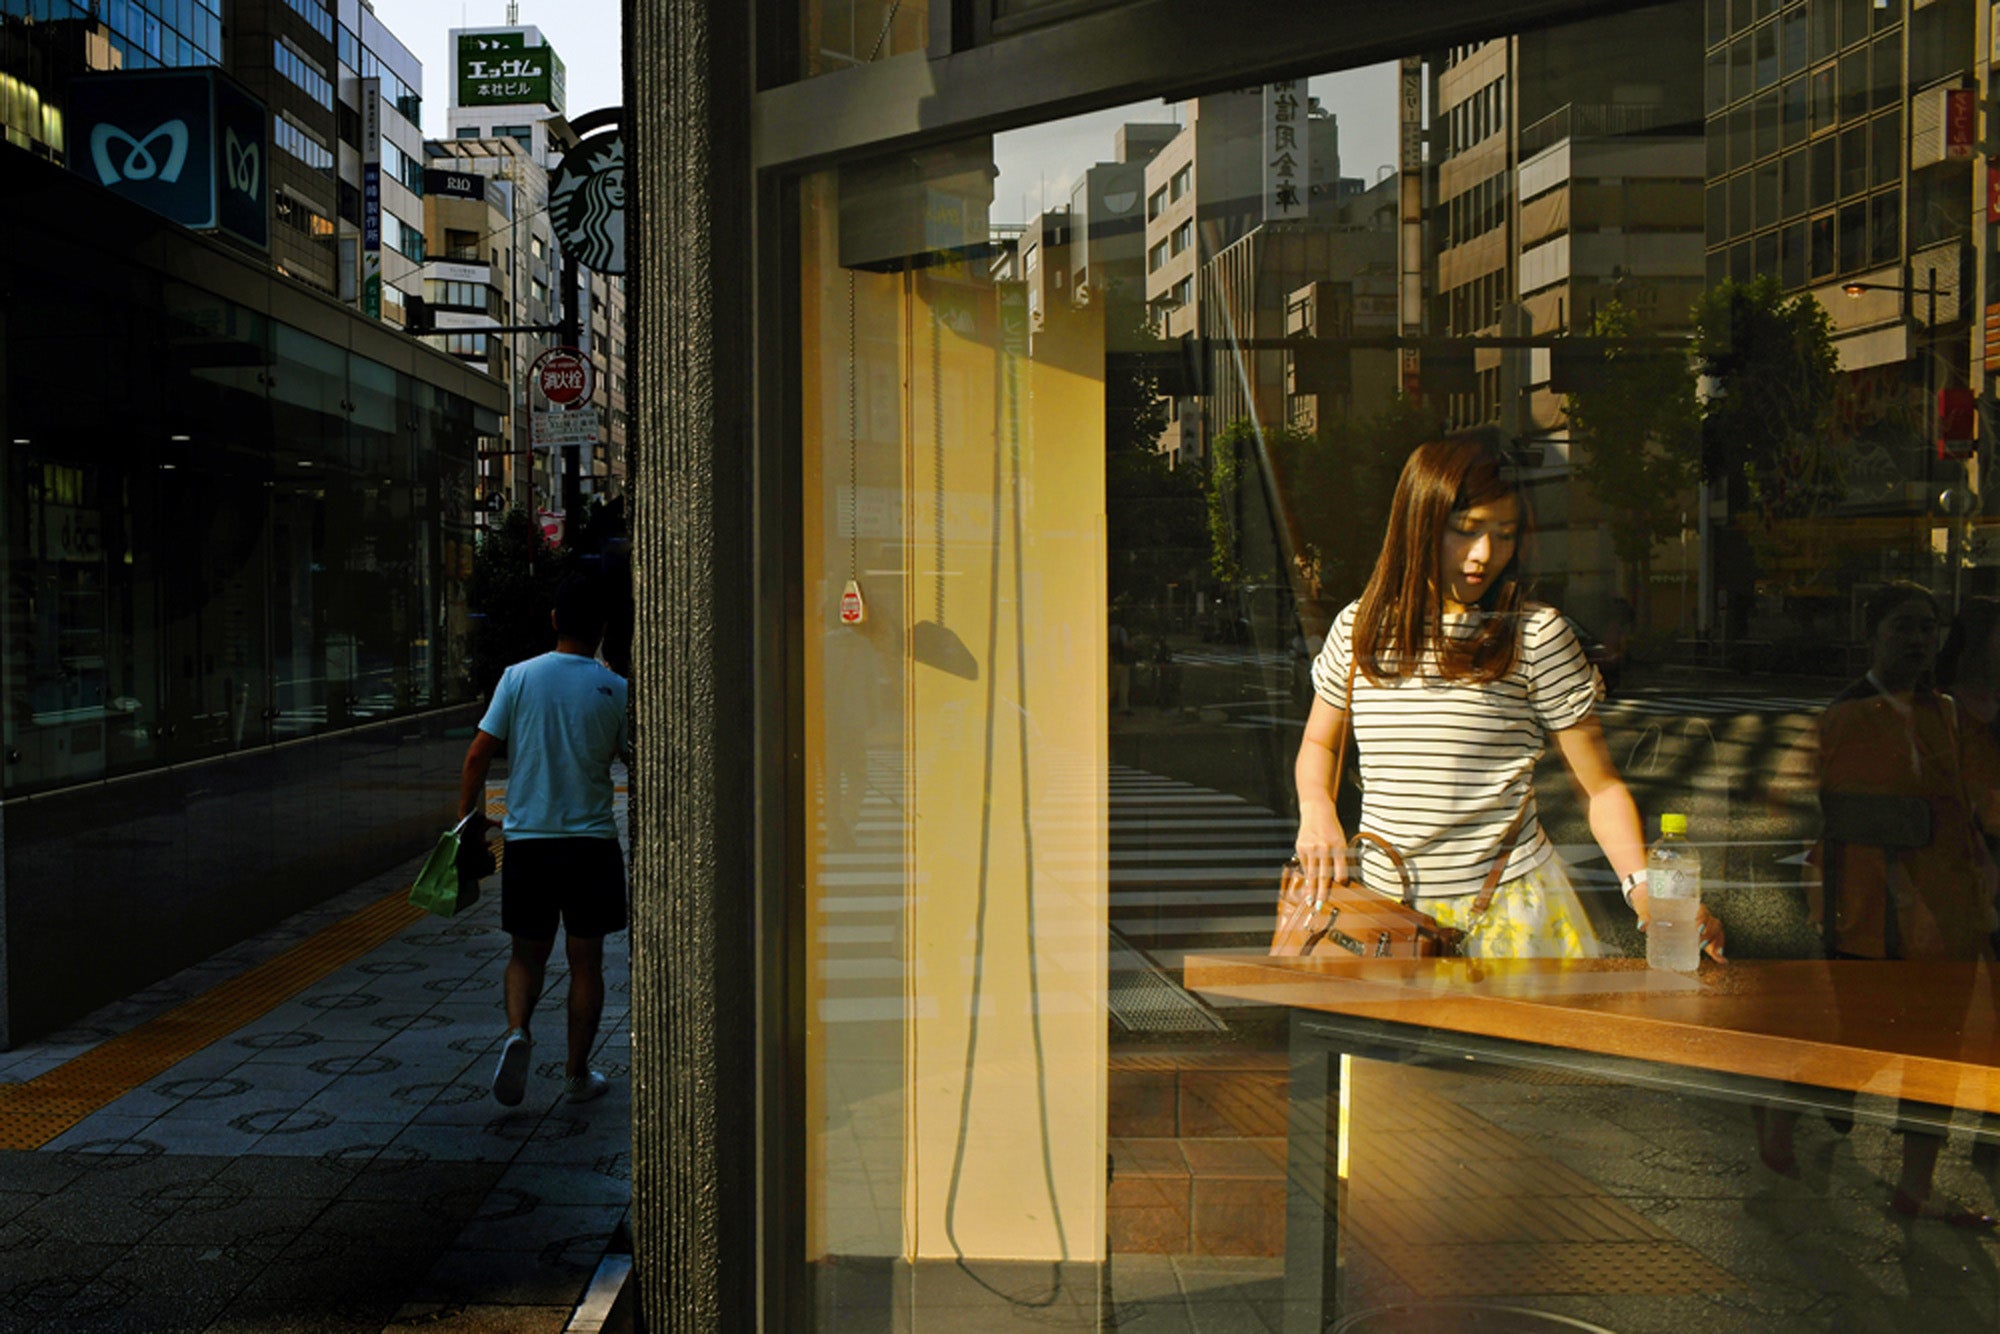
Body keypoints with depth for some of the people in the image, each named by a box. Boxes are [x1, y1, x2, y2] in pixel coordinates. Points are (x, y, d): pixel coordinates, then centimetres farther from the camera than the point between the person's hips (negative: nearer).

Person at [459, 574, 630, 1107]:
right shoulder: (615, 690, -5)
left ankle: (517, 1031, -11)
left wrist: (468, 813, 10)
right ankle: (577, 1073, 14)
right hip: (591, 842, -1)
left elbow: (478, 756, -3)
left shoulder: (518, 677, -2)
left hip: (526, 840, 1)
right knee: (585, 959, 9)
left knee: (527, 952, 14)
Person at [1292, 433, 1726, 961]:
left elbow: (1603, 786, -2)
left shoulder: (1536, 634, -6)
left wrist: (1643, 885, -18)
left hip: (1507, 907, -2)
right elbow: (1319, 743, 18)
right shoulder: (1359, 628, 3)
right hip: (1383, 900, 3)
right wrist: (1315, 809, -3)